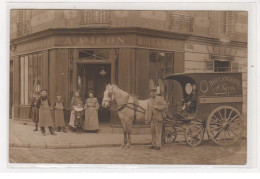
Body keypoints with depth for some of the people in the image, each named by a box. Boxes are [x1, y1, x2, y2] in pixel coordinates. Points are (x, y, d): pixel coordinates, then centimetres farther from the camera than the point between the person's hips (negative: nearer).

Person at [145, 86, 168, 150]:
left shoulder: (160, 99, -1)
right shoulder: (149, 100, 14)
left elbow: (165, 106, -11)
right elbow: (147, 110, 13)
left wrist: (157, 107, -15)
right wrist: (146, 119, 9)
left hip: (158, 118, -5)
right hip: (152, 118, 5)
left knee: (158, 132, -4)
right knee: (153, 131, 7)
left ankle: (158, 145, -1)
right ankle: (153, 144, 14)